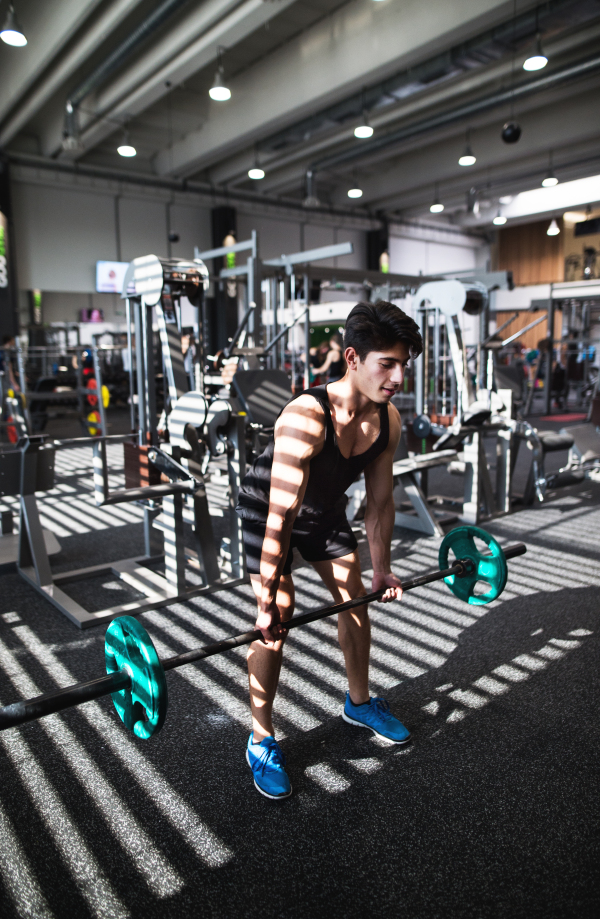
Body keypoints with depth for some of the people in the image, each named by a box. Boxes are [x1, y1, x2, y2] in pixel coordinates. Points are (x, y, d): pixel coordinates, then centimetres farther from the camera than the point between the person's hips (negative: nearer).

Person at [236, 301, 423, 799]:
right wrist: (268, 599, -32)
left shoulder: (388, 420, -18)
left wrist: (382, 569, 3)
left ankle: (360, 703, 35)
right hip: (265, 505, -6)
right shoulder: (307, 417, -39)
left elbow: (380, 502, -5)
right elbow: (280, 517, -37)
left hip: (326, 506, 7)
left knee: (356, 600, 11)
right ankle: (262, 740, 7)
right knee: (279, 617, -13)